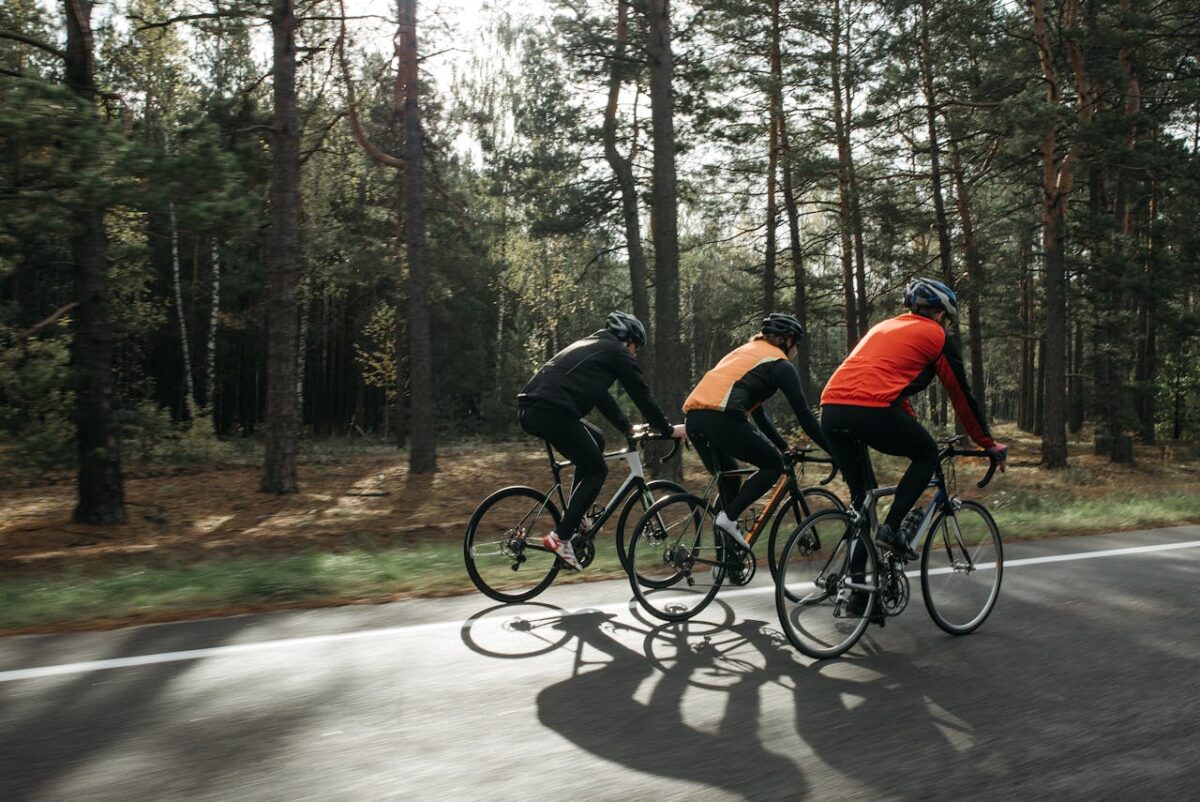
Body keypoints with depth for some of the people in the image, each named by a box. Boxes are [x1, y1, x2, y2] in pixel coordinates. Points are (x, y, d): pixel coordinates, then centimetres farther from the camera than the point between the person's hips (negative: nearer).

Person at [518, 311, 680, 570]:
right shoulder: (617, 352, 7)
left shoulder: (588, 346, 32)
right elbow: (641, 394, 7)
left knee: (596, 439, 26)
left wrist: (628, 427, 37)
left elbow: (601, 396, 36)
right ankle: (561, 537, -6)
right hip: (551, 411, -9)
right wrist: (668, 430, 18)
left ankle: (574, 515, 22)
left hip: (529, 409, 9)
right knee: (596, 470, 3)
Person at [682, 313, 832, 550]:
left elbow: (758, 412, 37)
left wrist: (784, 446, 40)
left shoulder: (745, 351, 33)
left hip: (693, 417, 8)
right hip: (721, 417, -8)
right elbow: (804, 414, 6)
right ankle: (729, 516, -2)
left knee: (728, 476, 25)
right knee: (774, 464, 11)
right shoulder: (781, 364, 9)